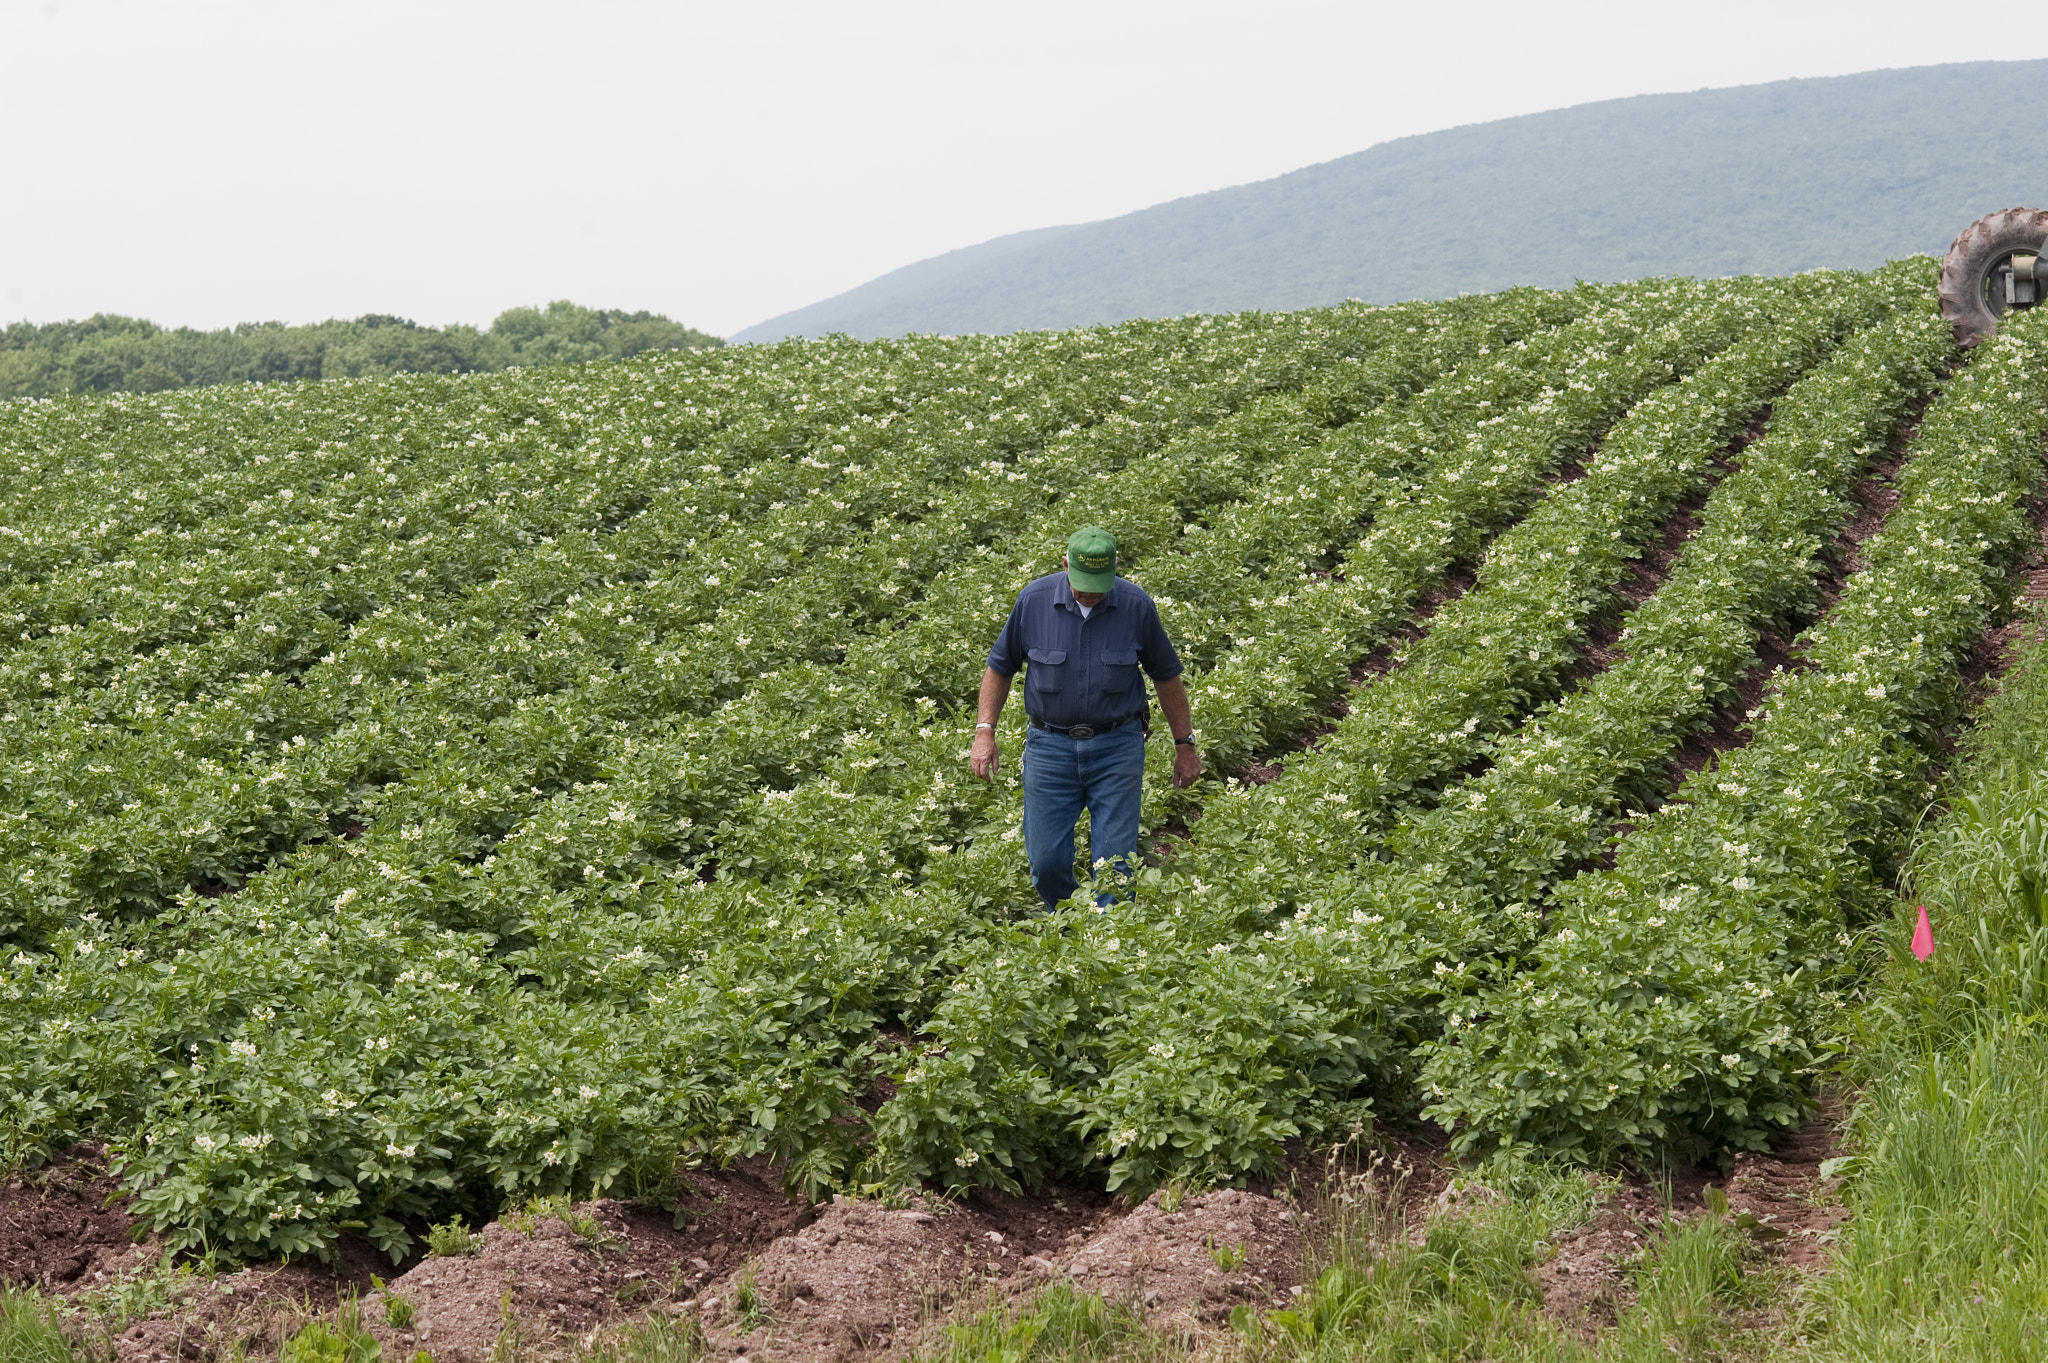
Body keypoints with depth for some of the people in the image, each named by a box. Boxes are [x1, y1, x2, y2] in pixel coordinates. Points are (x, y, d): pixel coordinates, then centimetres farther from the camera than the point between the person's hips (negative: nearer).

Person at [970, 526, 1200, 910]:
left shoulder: (1137, 606, -7)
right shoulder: (1034, 600, -6)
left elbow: (1167, 676, 6)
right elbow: (1000, 667, 7)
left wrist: (1185, 744, 9)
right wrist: (985, 732, -1)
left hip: (1116, 748, -1)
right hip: (1050, 745, 1)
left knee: (1114, 864, -4)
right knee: (1046, 864, 1)